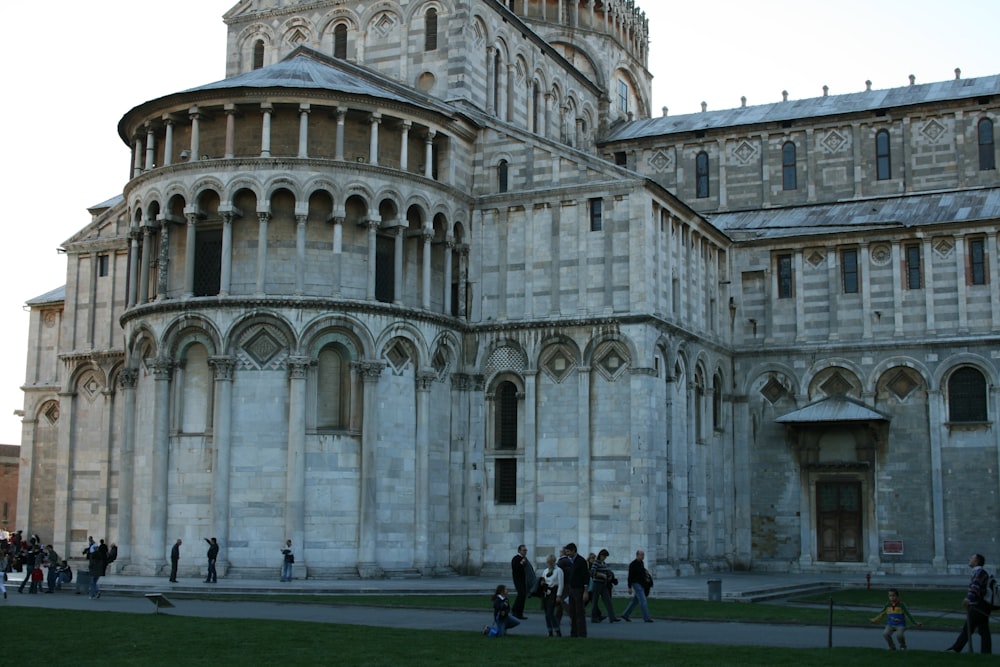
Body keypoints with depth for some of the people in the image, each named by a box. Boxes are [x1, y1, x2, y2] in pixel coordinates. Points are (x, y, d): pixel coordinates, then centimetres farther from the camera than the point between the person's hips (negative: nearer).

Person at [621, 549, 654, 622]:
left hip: (641, 585, 9)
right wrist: (629, 587, -15)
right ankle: (646, 618, -11)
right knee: (643, 601, -12)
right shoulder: (633, 564, -12)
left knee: (635, 601, 12)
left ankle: (625, 614, 21)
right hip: (636, 584, -9)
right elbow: (630, 576, -13)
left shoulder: (642, 563, 12)